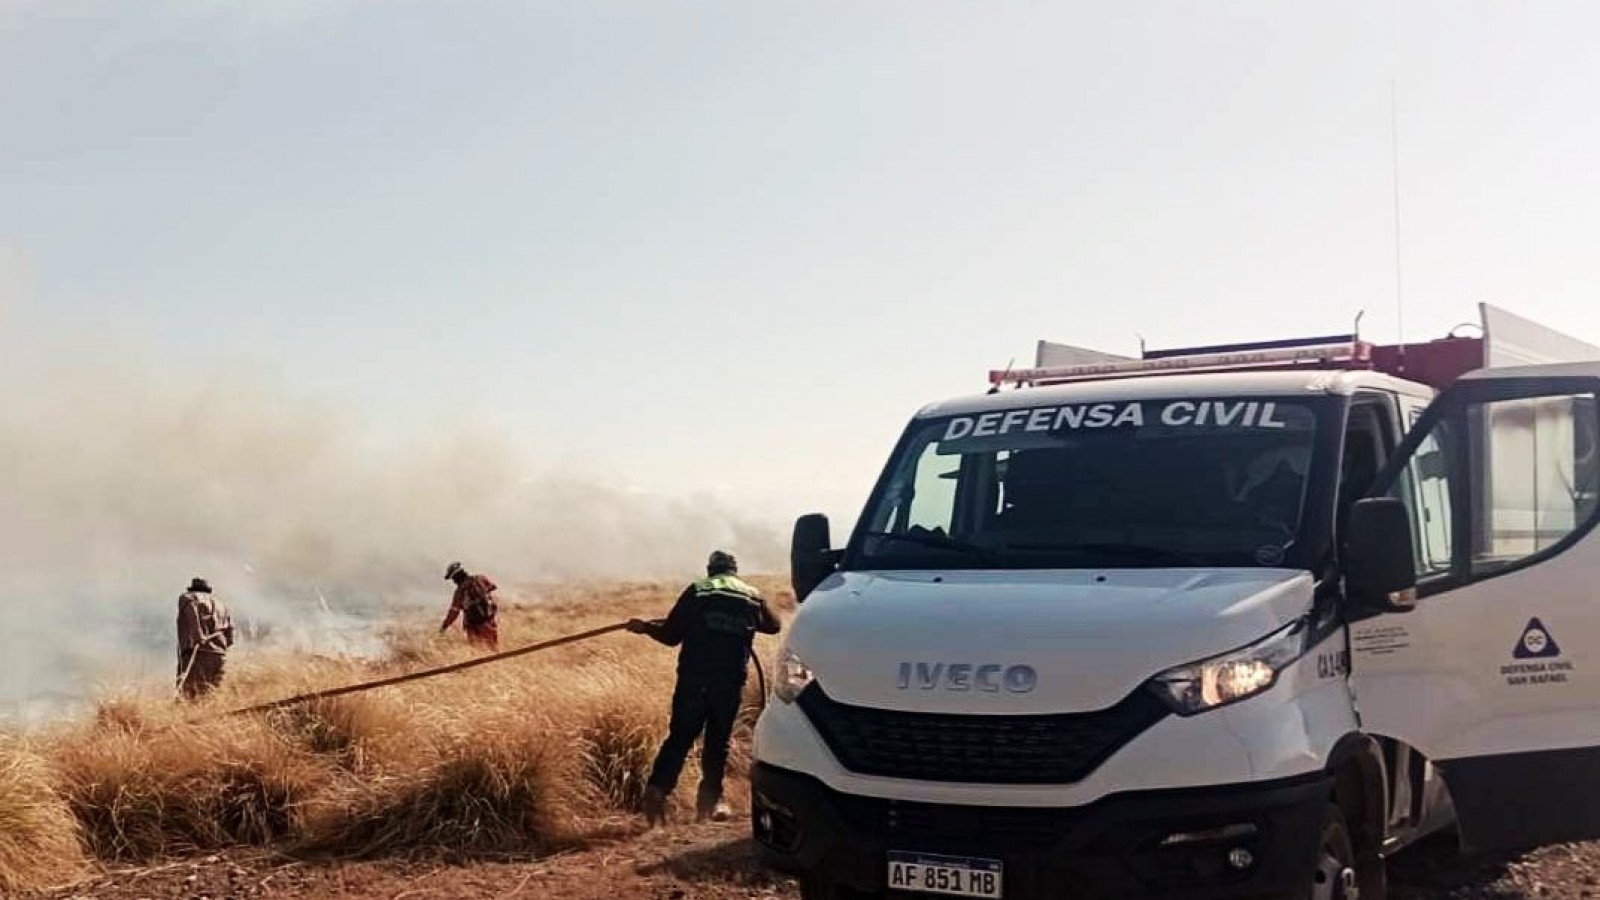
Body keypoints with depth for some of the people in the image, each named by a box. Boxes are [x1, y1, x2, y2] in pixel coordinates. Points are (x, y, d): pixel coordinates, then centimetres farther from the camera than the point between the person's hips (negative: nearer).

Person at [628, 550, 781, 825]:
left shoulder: (696, 591, 6)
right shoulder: (752, 596, 13)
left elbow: (671, 635, 5)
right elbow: (772, 625, 31)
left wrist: (645, 627, 22)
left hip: (693, 677, -1)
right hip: (731, 681, 1)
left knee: (680, 736, 3)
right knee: (718, 740, 11)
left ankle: (657, 789, -10)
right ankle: (710, 799, 9)